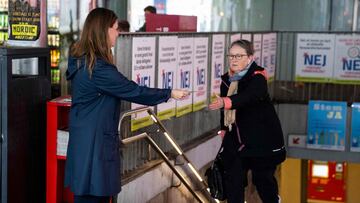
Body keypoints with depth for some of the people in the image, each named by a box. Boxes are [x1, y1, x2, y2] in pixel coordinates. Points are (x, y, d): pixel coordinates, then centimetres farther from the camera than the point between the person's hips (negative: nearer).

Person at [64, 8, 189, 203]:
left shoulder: (81, 60, 8)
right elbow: (133, 91, -15)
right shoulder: (98, 68, -21)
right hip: (93, 144, -9)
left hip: (87, 141, 9)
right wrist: (170, 93, -3)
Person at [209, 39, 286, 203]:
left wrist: (225, 102, -57)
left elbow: (248, 97, -41)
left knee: (263, 178, 8)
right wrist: (224, 129, 9)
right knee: (233, 179, 2)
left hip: (262, 138, -5)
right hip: (235, 138, 5)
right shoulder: (227, 79, 0)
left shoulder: (257, 78, -19)